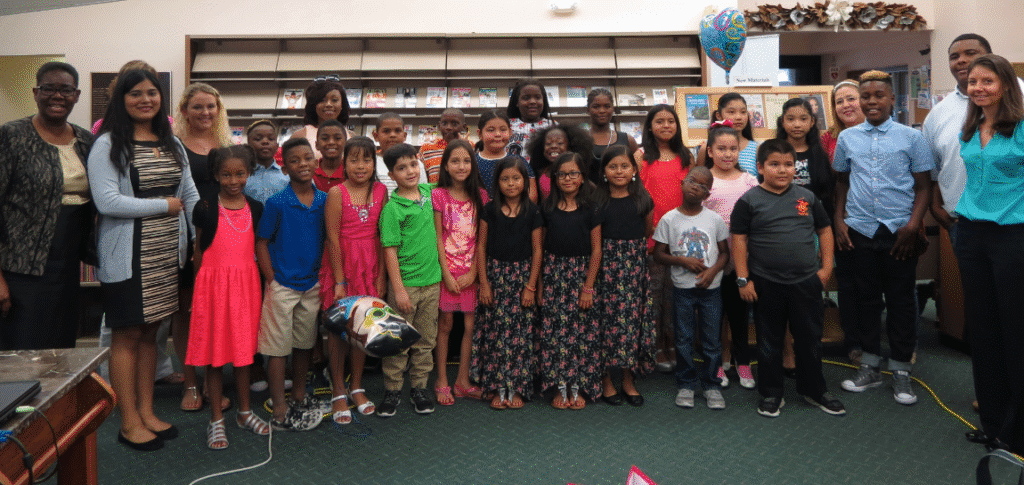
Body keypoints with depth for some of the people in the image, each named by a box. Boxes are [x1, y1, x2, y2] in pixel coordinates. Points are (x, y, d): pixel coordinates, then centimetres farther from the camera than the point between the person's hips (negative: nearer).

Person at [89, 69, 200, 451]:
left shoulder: (172, 145, 12)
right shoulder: (107, 145, -7)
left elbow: (190, 195, 13)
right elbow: (107, 202, -18)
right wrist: (165, 206, -12)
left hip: (166, 255, 6)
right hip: (127, 257, -5)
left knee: (150, 332, 13)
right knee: (128, 335, 2)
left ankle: (146, 412, 23)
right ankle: (129, 423, 12)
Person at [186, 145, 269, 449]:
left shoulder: (255, 209, 6)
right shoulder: (206, 208, -2)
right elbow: (198, 250, 3)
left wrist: (263, 285, 8)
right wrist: (199, 287, 1)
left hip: (246, 284, 3)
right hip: (213, 283, -3)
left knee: (244, 349, 11)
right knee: (214, 350, 2)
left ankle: (244, 412, 25)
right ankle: (216, 419, 13)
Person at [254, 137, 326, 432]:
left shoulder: (324, 200, 1)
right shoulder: (276, 203, -11)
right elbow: (261, 244, -6)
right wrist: (272, 282, -10)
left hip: (312, 284, 4)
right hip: (282, 285, -4)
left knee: (304, 344, 17)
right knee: (278, 348, 2)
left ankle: (299, 397, 33)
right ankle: (280, 412, 12)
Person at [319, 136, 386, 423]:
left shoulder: (380, 191, 2)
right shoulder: (337, 193, -9)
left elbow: (383, 235, 3)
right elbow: (333, 238, -10)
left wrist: (381, 275, -1)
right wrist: (339, 281, -12)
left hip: (370, 263, 3)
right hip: (341, 262, -3)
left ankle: (357, 387, 24)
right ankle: (338, 393, 15)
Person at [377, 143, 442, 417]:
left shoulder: (428, 192, 5)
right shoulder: (392, 208, -11)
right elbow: (390, 250, -13)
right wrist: (398, 289, -16)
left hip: (432, 280, 5)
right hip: (405, 282, -5)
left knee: (426, 340, 13)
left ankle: (419, 387, 26)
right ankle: (392, 390, 18)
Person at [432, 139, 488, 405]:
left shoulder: (480, 196, 4)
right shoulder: (438, 195, -3)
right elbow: (438, 237, -4)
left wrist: (473, 272, -6)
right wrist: (446, 273, -9)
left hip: (472, 271, 2)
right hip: (447, 269, -2)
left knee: (470, 326, 6)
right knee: (444, 325, 5)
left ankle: (462, 380, 19)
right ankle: (442, 381, 17)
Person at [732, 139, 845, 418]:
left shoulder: (807, 198, 6)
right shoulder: (750, 201, -4)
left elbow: (824, 230, 14)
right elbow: (739, 239, -4)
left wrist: (826, 267, 6)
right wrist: (743, 279, -7)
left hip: (806, 282, 3)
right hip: (766, 284, -2)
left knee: (810, 339, 12)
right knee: (769, 342, 9)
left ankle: (814, 390, 29)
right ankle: (771, 395, 23)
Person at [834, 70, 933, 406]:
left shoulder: (911, 137, 0)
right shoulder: (847, 138, 7)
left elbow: (923, 185, 1)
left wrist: (913, 225, -10)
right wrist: (838, 221, 5)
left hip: (900, 231, -2)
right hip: (860, 230, 2)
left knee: (901, 302, 5)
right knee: (866, 299, 10)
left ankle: (901, 372, 17)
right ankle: (870, 366, 22)